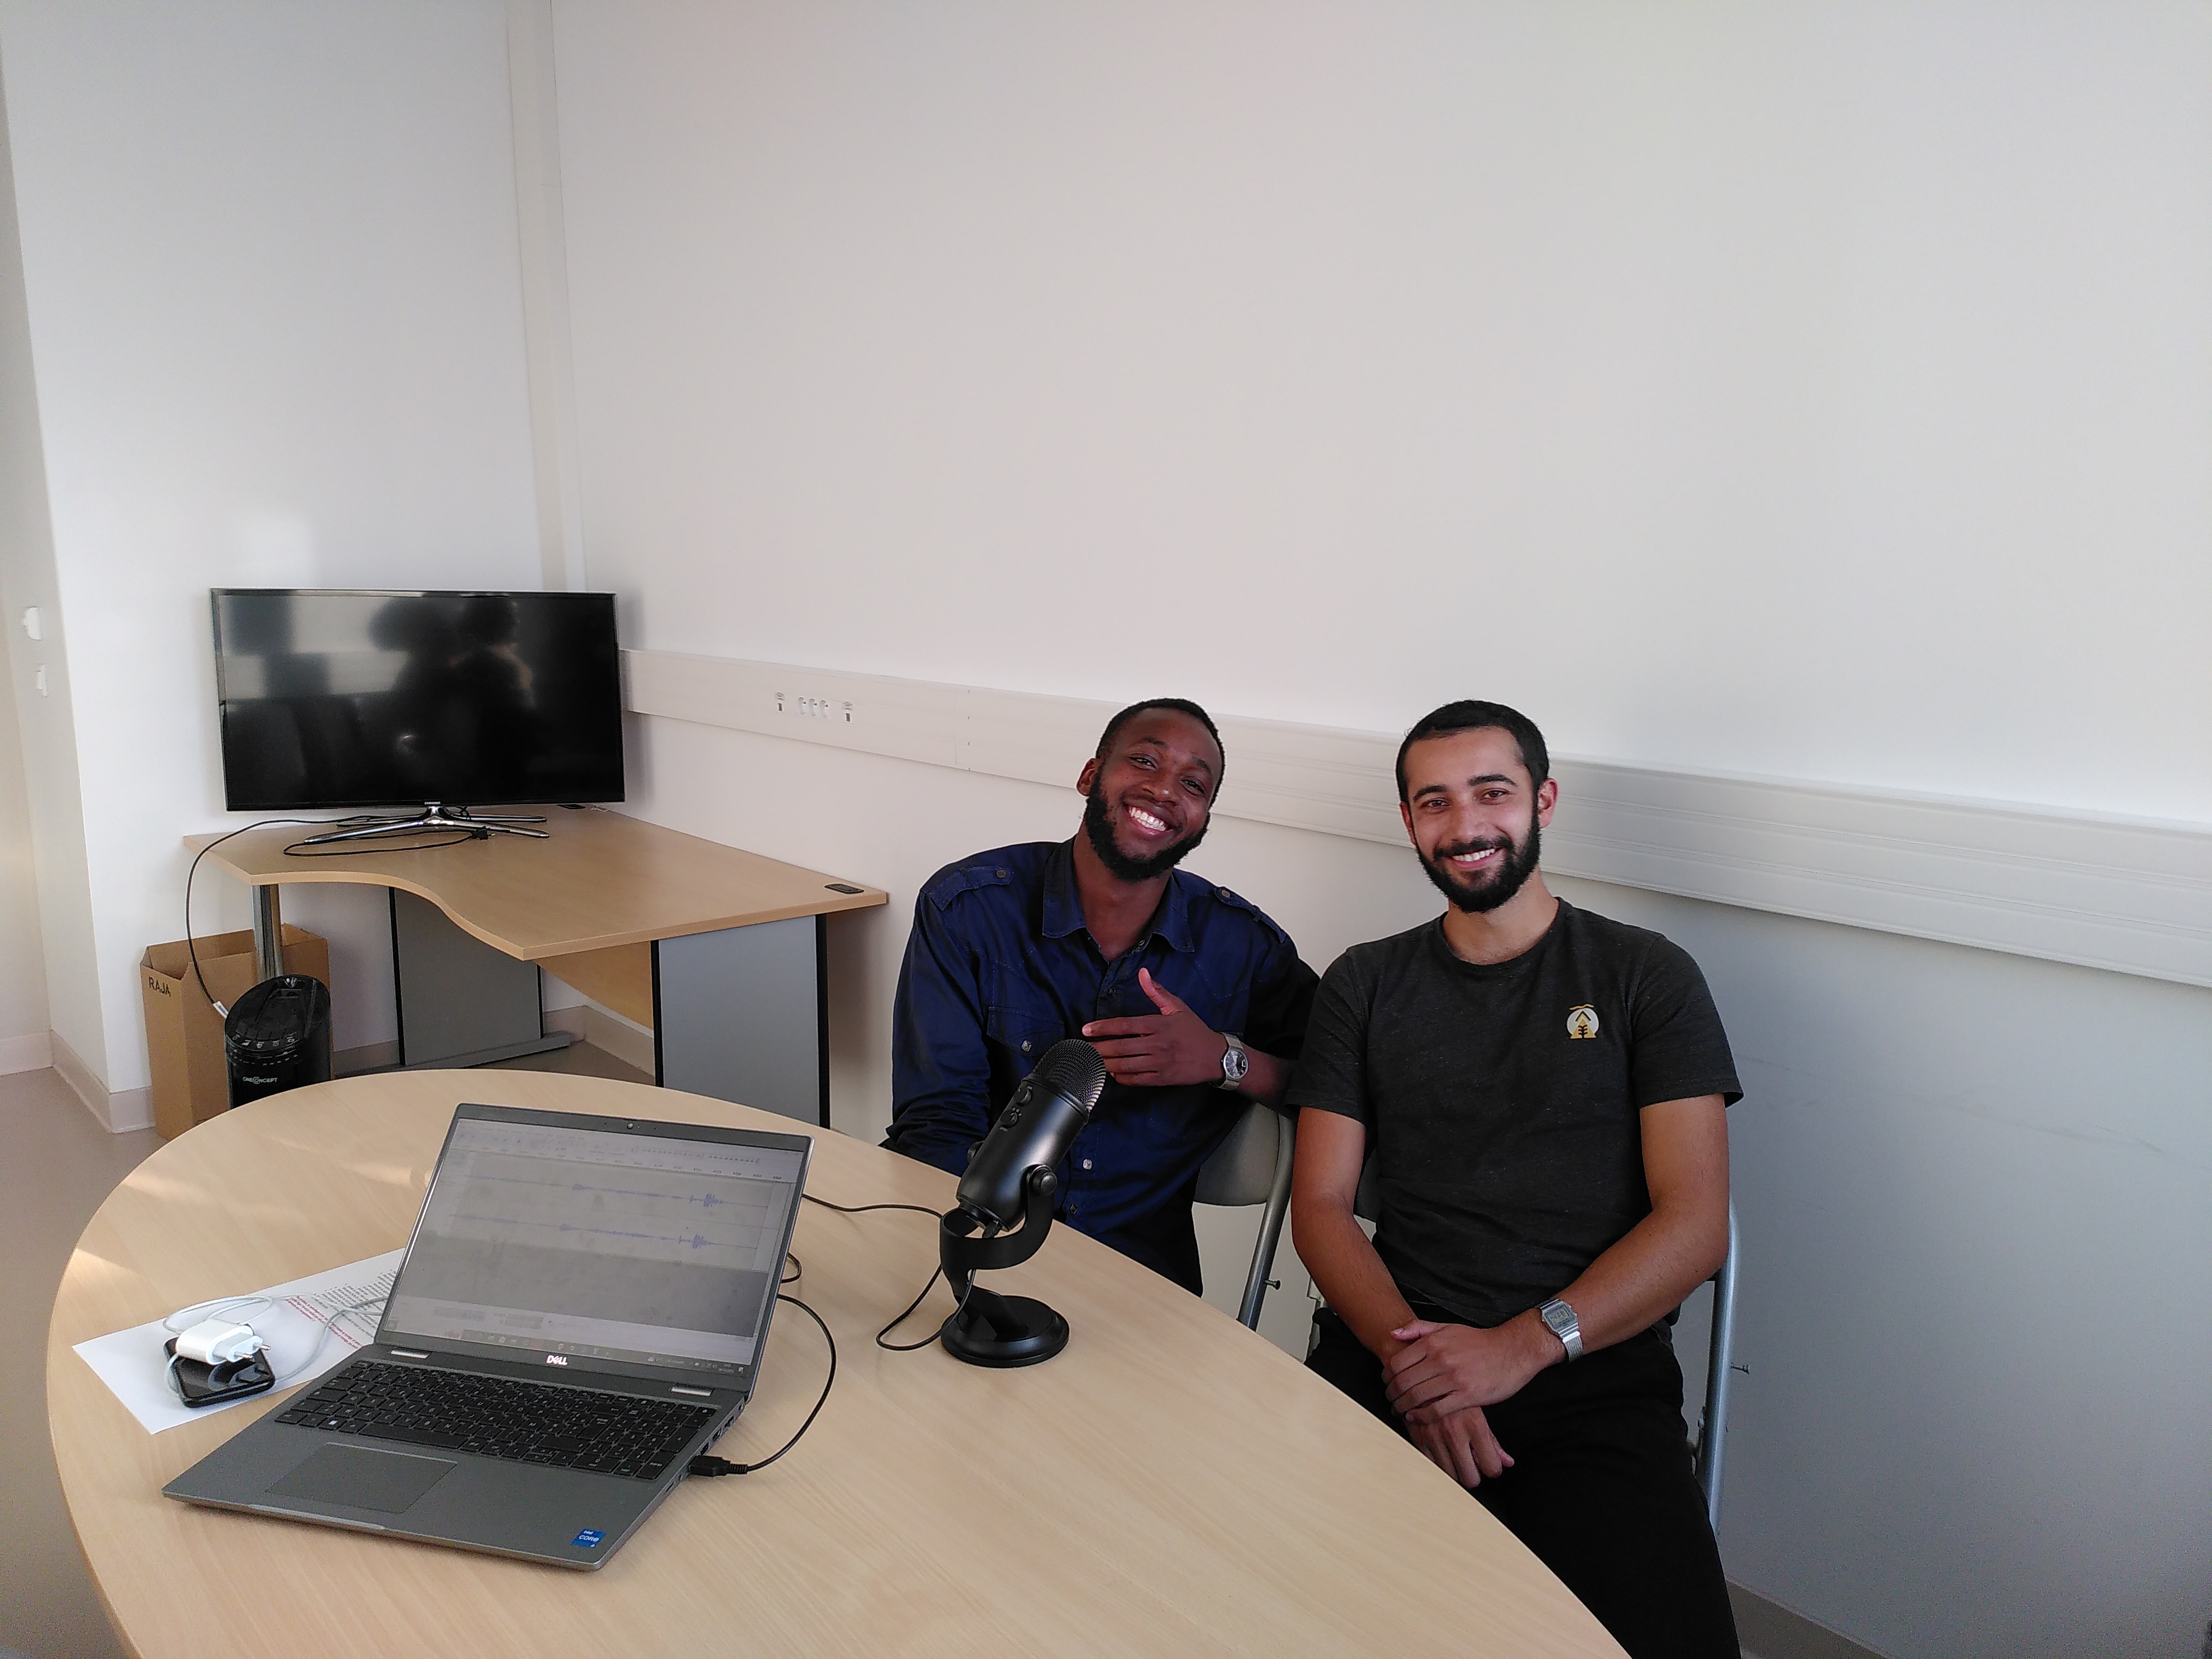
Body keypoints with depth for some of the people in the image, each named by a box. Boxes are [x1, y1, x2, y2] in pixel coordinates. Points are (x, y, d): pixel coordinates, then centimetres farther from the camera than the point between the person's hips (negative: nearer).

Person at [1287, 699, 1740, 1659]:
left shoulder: (1646, 977, 8)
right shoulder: (1365, 985, 15)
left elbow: (1695, 1224, 0)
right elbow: (1320, 1204, 8)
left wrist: (1520, 1346, -13)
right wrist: (1408, 1356, -11)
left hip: (1593, 1370, -1)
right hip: (1392, 1356, 1)